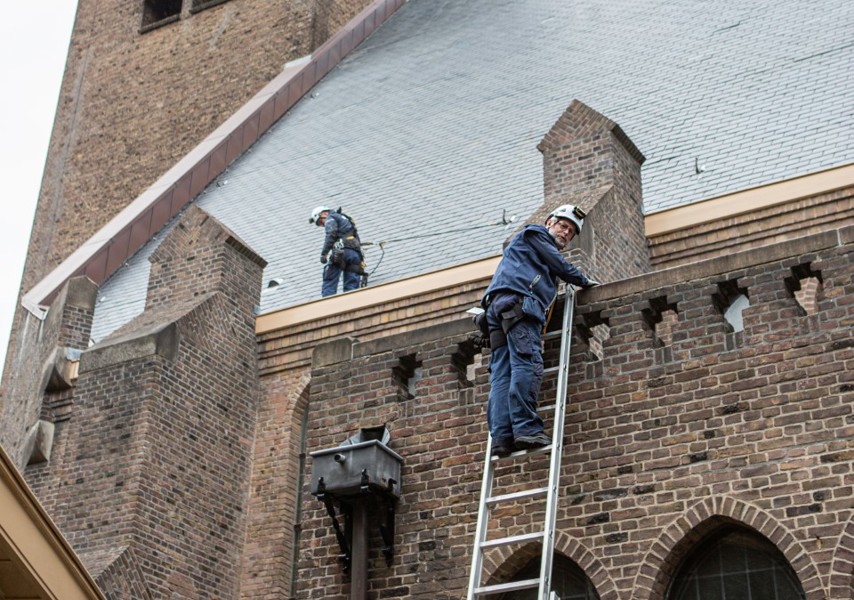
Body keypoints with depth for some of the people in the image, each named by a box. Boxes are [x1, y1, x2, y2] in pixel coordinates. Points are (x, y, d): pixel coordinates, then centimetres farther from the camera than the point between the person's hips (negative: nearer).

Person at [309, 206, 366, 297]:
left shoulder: (331, 217, 11)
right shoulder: (346, 219, 35)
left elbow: (331, 234, -9)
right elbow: (357, 237, 29)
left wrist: (324, 253, -14)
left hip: (342, 251, -7)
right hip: (356, 253, 7)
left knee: (329, 284, -9)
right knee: (351, 286, -1)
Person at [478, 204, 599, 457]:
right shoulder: (535, 233, 15)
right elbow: (560, 265, 9)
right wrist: (585, 281, 21)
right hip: (517, 302, -9)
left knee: (502, 375, -6)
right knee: (527, 365, -20)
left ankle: (501, 436, -17)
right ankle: (526, 428, -31)